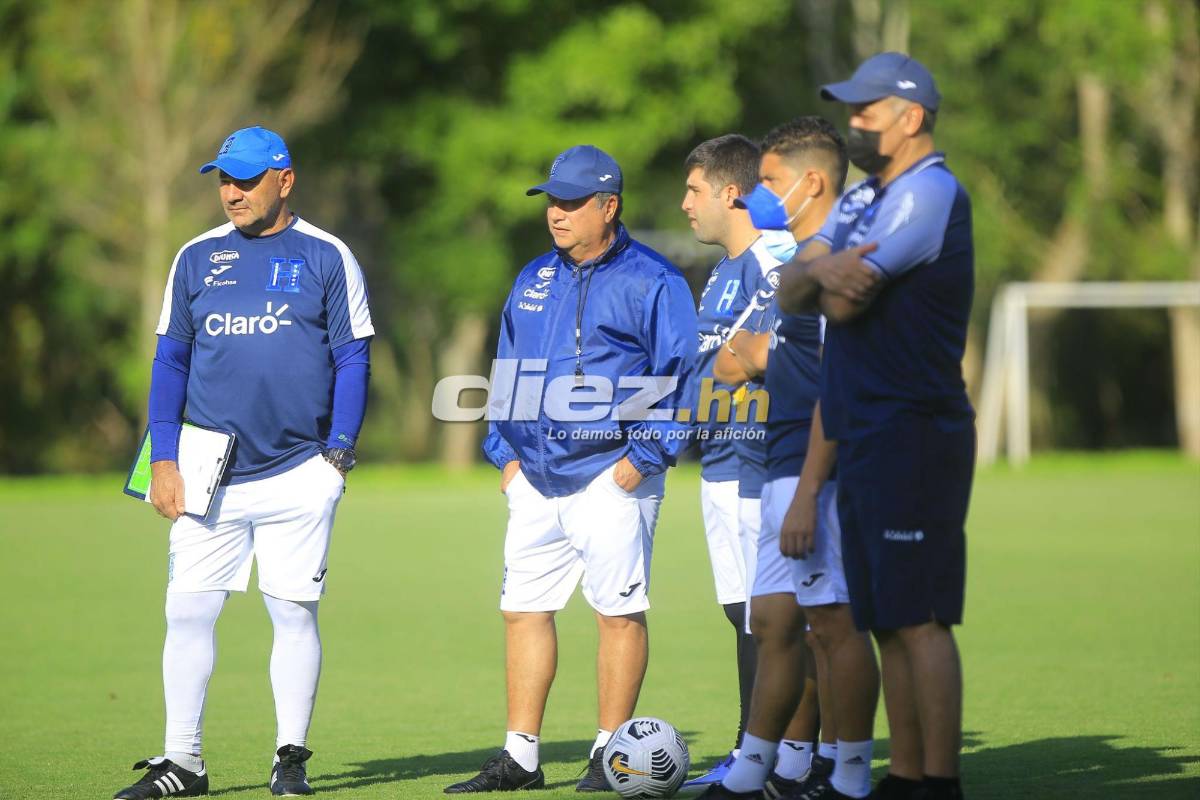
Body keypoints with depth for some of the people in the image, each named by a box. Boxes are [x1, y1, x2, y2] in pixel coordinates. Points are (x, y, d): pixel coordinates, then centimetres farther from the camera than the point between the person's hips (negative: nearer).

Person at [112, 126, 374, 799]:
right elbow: (171, 360, 10)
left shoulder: (327, 258, 3)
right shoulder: (197, 258, 10)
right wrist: (164, 460, 1)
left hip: (298, 474, -2)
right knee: (188, 612, -1)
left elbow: (353, 360, 2)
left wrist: (337, 454, -7)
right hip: (207, 478, 3)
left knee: (294, 612, 1)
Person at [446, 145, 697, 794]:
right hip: (535, 479, 7)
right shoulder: (534, 280, 15)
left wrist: (644, 458, -13)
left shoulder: (650, 282, -5)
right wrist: (505, 453, 12)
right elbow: (507, 371, 22)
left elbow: (681, 377, -8)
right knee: (523, 609, 5)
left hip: (610, 478, -7)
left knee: (618, 612, -4)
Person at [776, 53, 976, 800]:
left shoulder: (929, 194, -11)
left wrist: (827, 279, 4)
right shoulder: (861, 199, 19)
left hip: (914, 436, -9)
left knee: (920, 619, -11)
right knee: (888, 623, 11)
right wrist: (819, 269, -11)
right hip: (864, 439, 10)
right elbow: (791, 292, 10)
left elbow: (842, 302, -18)